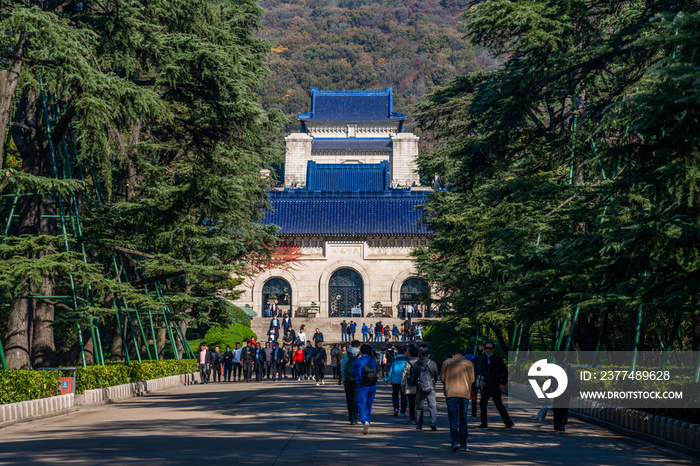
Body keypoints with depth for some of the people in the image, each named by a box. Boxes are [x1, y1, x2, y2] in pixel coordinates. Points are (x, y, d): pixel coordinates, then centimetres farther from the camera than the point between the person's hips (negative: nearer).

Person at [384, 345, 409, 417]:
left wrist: (386, 380, 8)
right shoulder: (406, 360, -1)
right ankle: (403, 412, 6)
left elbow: (390, 371, 1)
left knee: (395, 395, 13)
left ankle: (396, 408, -7)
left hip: (395, 381, 0)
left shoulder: (394, 360, 0)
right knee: (403, 396, 8)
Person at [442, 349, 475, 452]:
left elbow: (442, 377, 6)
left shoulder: (447, 362, 7)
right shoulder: (469, 363, 9)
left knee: (453, 420, 0)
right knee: (463, 420, 10)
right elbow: (472, 380, 8)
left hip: (451, 394, -1)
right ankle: (463, 444, 12)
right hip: (465, 394, 1)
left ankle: (455, 441, -17)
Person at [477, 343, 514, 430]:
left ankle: (509, 423, 9)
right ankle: (484, 424, 6)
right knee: (482, 404, -2)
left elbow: (505, 371, -3)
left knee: (499, 405, -2)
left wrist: (503, 383, -9)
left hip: (495, 387, -6)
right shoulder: (484, 360, 11)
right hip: (486, 387, 6)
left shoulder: (498, 359, -5)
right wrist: (482, 380, 4)